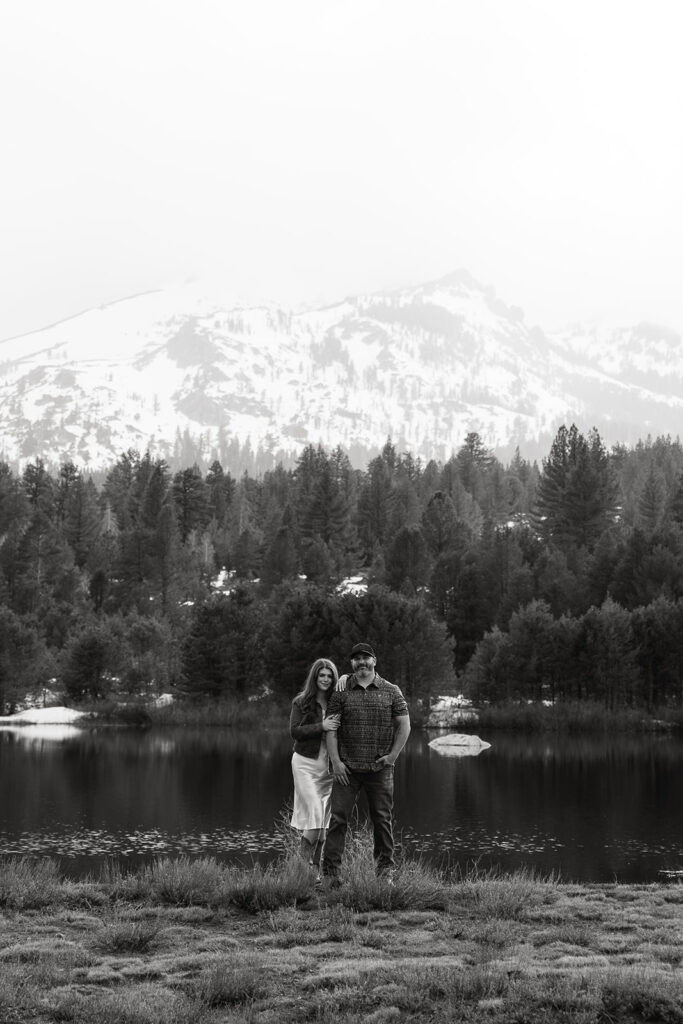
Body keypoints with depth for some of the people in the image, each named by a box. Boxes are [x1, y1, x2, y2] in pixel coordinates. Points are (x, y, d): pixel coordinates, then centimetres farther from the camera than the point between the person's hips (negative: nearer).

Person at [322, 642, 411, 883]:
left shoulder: (390, 691, 6)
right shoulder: (341, 693, 5)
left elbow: (404, 725, 7)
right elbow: (331, 729, 2)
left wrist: (392, 755, -1)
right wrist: (335, 761, -7)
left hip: (380, 768, 0)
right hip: (347, 768, 0)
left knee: (382, 818, 5)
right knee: (337, 818, -5)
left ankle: (385, 868, 16)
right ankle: (330, 872, -3)